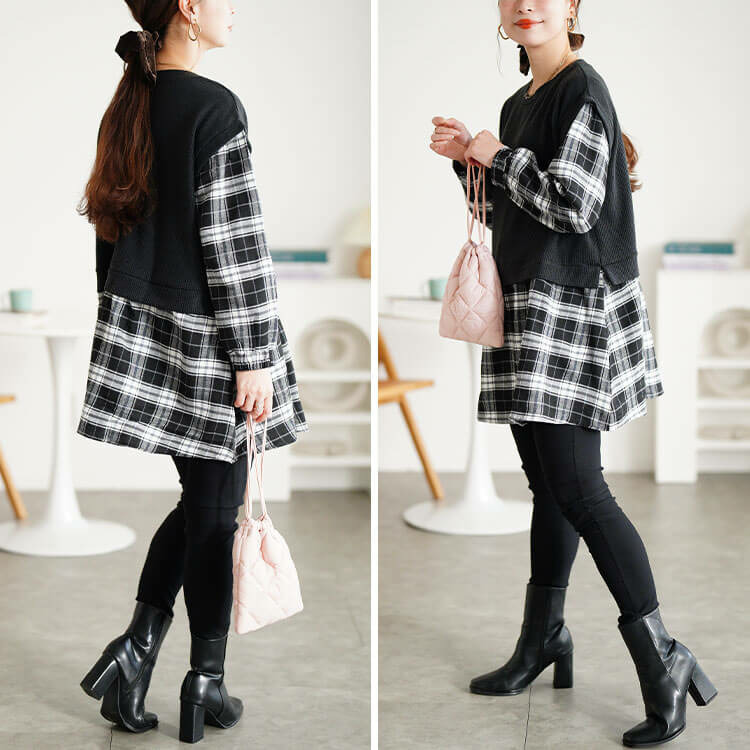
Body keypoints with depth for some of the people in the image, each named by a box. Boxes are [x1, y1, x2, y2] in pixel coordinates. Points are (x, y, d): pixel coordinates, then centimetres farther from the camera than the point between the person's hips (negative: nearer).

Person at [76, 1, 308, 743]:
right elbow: (234, 245, -18)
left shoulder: (127, 106, 8)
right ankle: (205, 685, 17)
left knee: (200, 497, 18)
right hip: (203, 340, -7)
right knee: (217, 508, 5)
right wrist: (254, 359, -13)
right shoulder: (215, 107, -16)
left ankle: (138, 643, 11)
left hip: (139, 331, 7)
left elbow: (109, 225, 13)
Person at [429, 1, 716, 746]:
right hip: (528, 304, 8)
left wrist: (498, 156, -8)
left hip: (573, 305, -8)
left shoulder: (582, 90, -10)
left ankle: (660, 657, -5)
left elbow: (574, 204, -19)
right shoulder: (517, 103, 16)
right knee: (546, 480, 14)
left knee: (577, 487, -12)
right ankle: (543, 635, 25)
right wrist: (469, 161, 5)